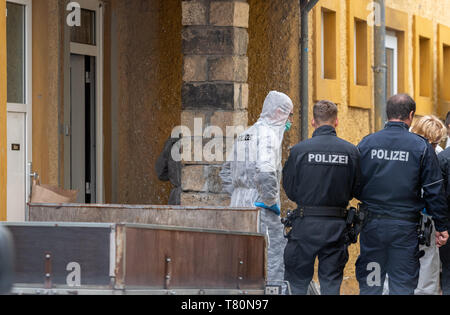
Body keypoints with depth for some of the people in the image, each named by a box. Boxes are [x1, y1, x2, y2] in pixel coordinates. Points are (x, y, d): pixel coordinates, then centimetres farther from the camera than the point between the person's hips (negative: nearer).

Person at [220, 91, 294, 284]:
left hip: (239, 204, 9)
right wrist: (271, 201, -16)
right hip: (260, 208, -9)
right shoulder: (268, 133, -11)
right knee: (274, 260, -7)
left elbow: (226, 172, 25)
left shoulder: (245, 135, 18)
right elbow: (265, 171, -26)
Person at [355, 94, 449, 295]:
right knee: (402, 286, 4)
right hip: (405, 226, -2)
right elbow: (434, 192, -3)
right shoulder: (421, 147, -4)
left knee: (369, 285, 9)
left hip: (372, 225, 2)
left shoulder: (367, 143, 1)